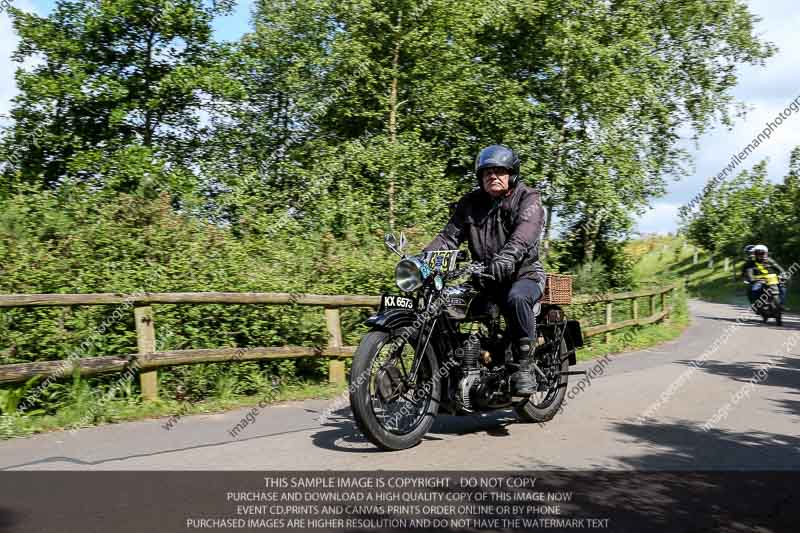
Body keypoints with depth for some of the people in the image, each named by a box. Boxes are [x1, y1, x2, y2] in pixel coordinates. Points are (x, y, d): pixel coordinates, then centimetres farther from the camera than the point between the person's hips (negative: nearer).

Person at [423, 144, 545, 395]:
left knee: (516, 298, -37)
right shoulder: (470, 203, 12)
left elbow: (526, 230, -24)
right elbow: (449, 236, 5)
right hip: (483, 277, 5)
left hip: (523, 273, -4)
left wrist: (508, 255, -45)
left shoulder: (527, 199, -3)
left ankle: (525, 365, -24)